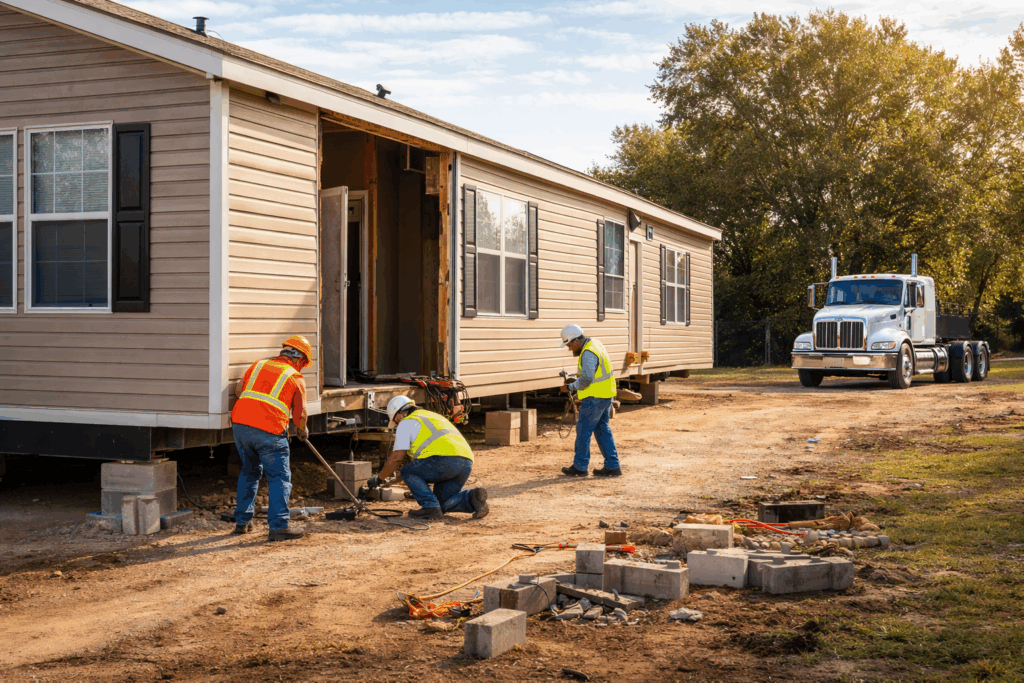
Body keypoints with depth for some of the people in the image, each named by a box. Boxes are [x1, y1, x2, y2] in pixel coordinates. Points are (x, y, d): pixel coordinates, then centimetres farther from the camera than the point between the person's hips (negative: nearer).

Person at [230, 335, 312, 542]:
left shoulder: (258, 365, 18)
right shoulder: (296, 378, 7)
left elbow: (238, 390, 17)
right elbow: (300, 414, 8)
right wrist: (303, 431, 27)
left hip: (240, 424, 5)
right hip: (268, 431, -5)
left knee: (249, 472, 22)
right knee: (279, 477, 4)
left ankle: (242, 521, 27)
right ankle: (278, 526, -1)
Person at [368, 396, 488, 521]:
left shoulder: (406, 423, 11)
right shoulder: (432, 417, 36)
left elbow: (396, 458, 7)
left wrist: (379, 479, 20)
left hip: (445, 460, -8)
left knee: (407, 472, 12)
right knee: (441, 504, 17)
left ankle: (430, 506, -5)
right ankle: (472, 497, -5)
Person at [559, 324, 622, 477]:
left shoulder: (588, 353, -20)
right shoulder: (595, 344, 13)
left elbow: (586, 378, -27)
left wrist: (572, 387, -11)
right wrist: (575, 380, 11)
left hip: (595, 397, -10)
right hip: (606, 395, 10)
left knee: (583, 430, 0)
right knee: (602, 430, 14)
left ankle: (580, 467, 7)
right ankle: (612, 466, 13)